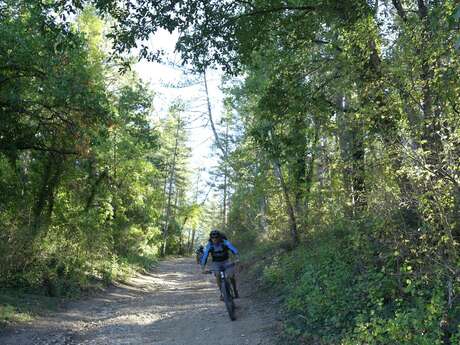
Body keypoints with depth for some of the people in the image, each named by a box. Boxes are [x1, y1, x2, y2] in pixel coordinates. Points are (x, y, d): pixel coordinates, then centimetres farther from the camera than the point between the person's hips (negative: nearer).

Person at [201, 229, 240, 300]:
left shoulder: (224, 242, -23)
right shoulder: (209, 245, -18)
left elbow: (233, 248, -36)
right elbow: (205, 255, -19)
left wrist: (237, 257, -53)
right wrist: (203, 267, -29)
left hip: (225, 261, -1)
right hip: (216, 262, 1)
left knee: (231, 276, -16)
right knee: (217, 276, -22)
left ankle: (235, 290, 11)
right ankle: (222, 293, -5)